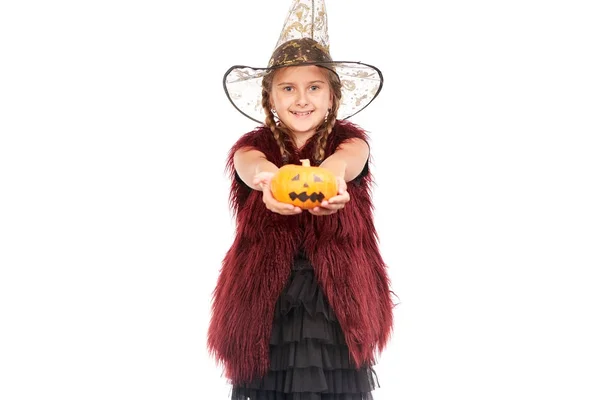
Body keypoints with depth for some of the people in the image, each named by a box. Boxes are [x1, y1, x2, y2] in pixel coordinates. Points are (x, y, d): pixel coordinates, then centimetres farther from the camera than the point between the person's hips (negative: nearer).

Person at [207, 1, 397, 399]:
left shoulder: (350, 139, 2)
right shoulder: (253, 145, 2)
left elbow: (348, 158, -22)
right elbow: (252, 166, -22)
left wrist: (331, 172, -47)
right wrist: (270, 180, -47)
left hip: (338, 305, 0)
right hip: (266, 306, 0)